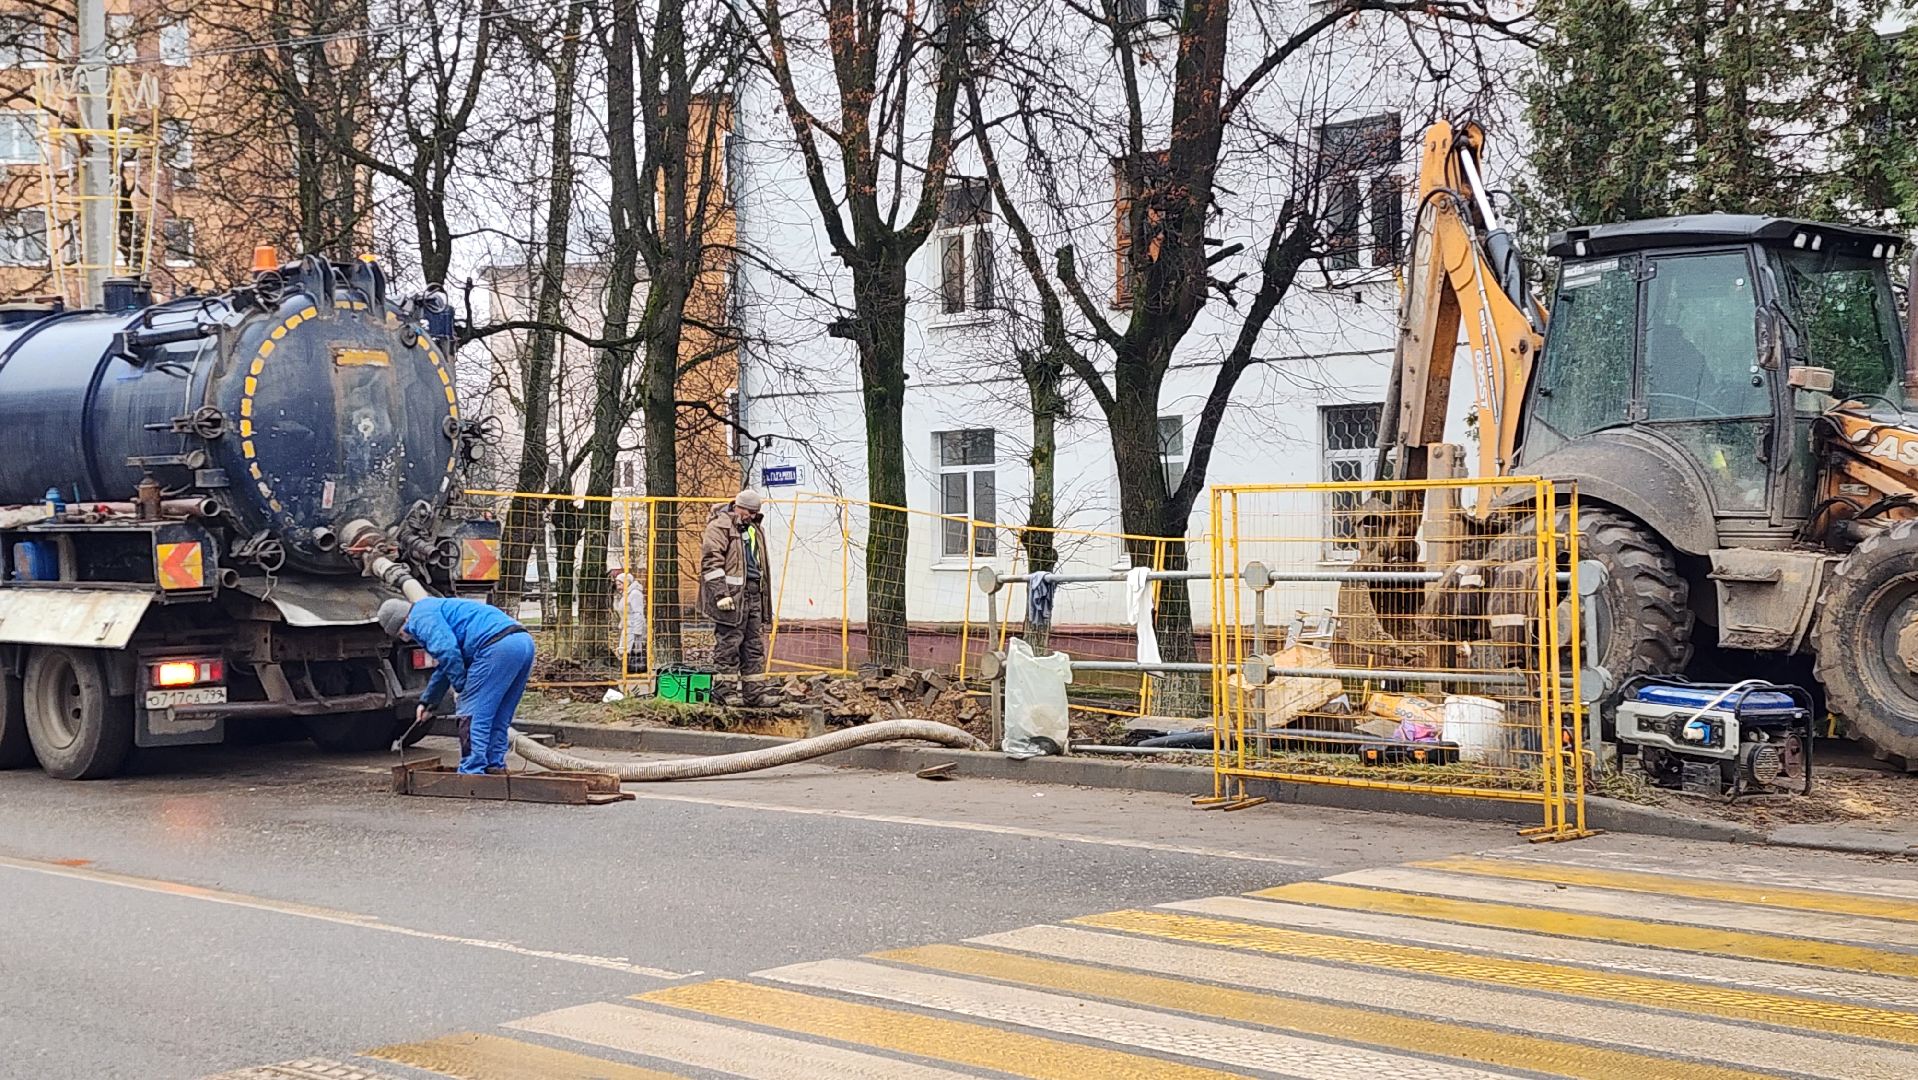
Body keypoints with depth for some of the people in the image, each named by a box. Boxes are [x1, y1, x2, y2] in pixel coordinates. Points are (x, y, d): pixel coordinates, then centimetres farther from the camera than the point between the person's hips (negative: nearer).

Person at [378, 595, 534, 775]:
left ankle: (471, 772, -1)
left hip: (497, 645, -10)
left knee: (473, 715, -2)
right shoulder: (438, 609, 36)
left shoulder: (420, 618, 5)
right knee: (497, 718, 18)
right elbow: (444, 666, 47)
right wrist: (427, 702, 51)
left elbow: (447, 651, -13)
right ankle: (495, 766, 22)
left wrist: (462, 687, -1)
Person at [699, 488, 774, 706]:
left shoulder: (755, 529, 22)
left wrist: (765, 594, 23)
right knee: (728, 643, -5)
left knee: (755, 645, 8)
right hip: (731, 594, -8)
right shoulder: (719, 526, -6)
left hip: (753, 592, 8)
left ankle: (754, 691, 12)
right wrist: (720, 593, -20)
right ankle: (727, 691, -2)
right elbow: (711, 561, -13)